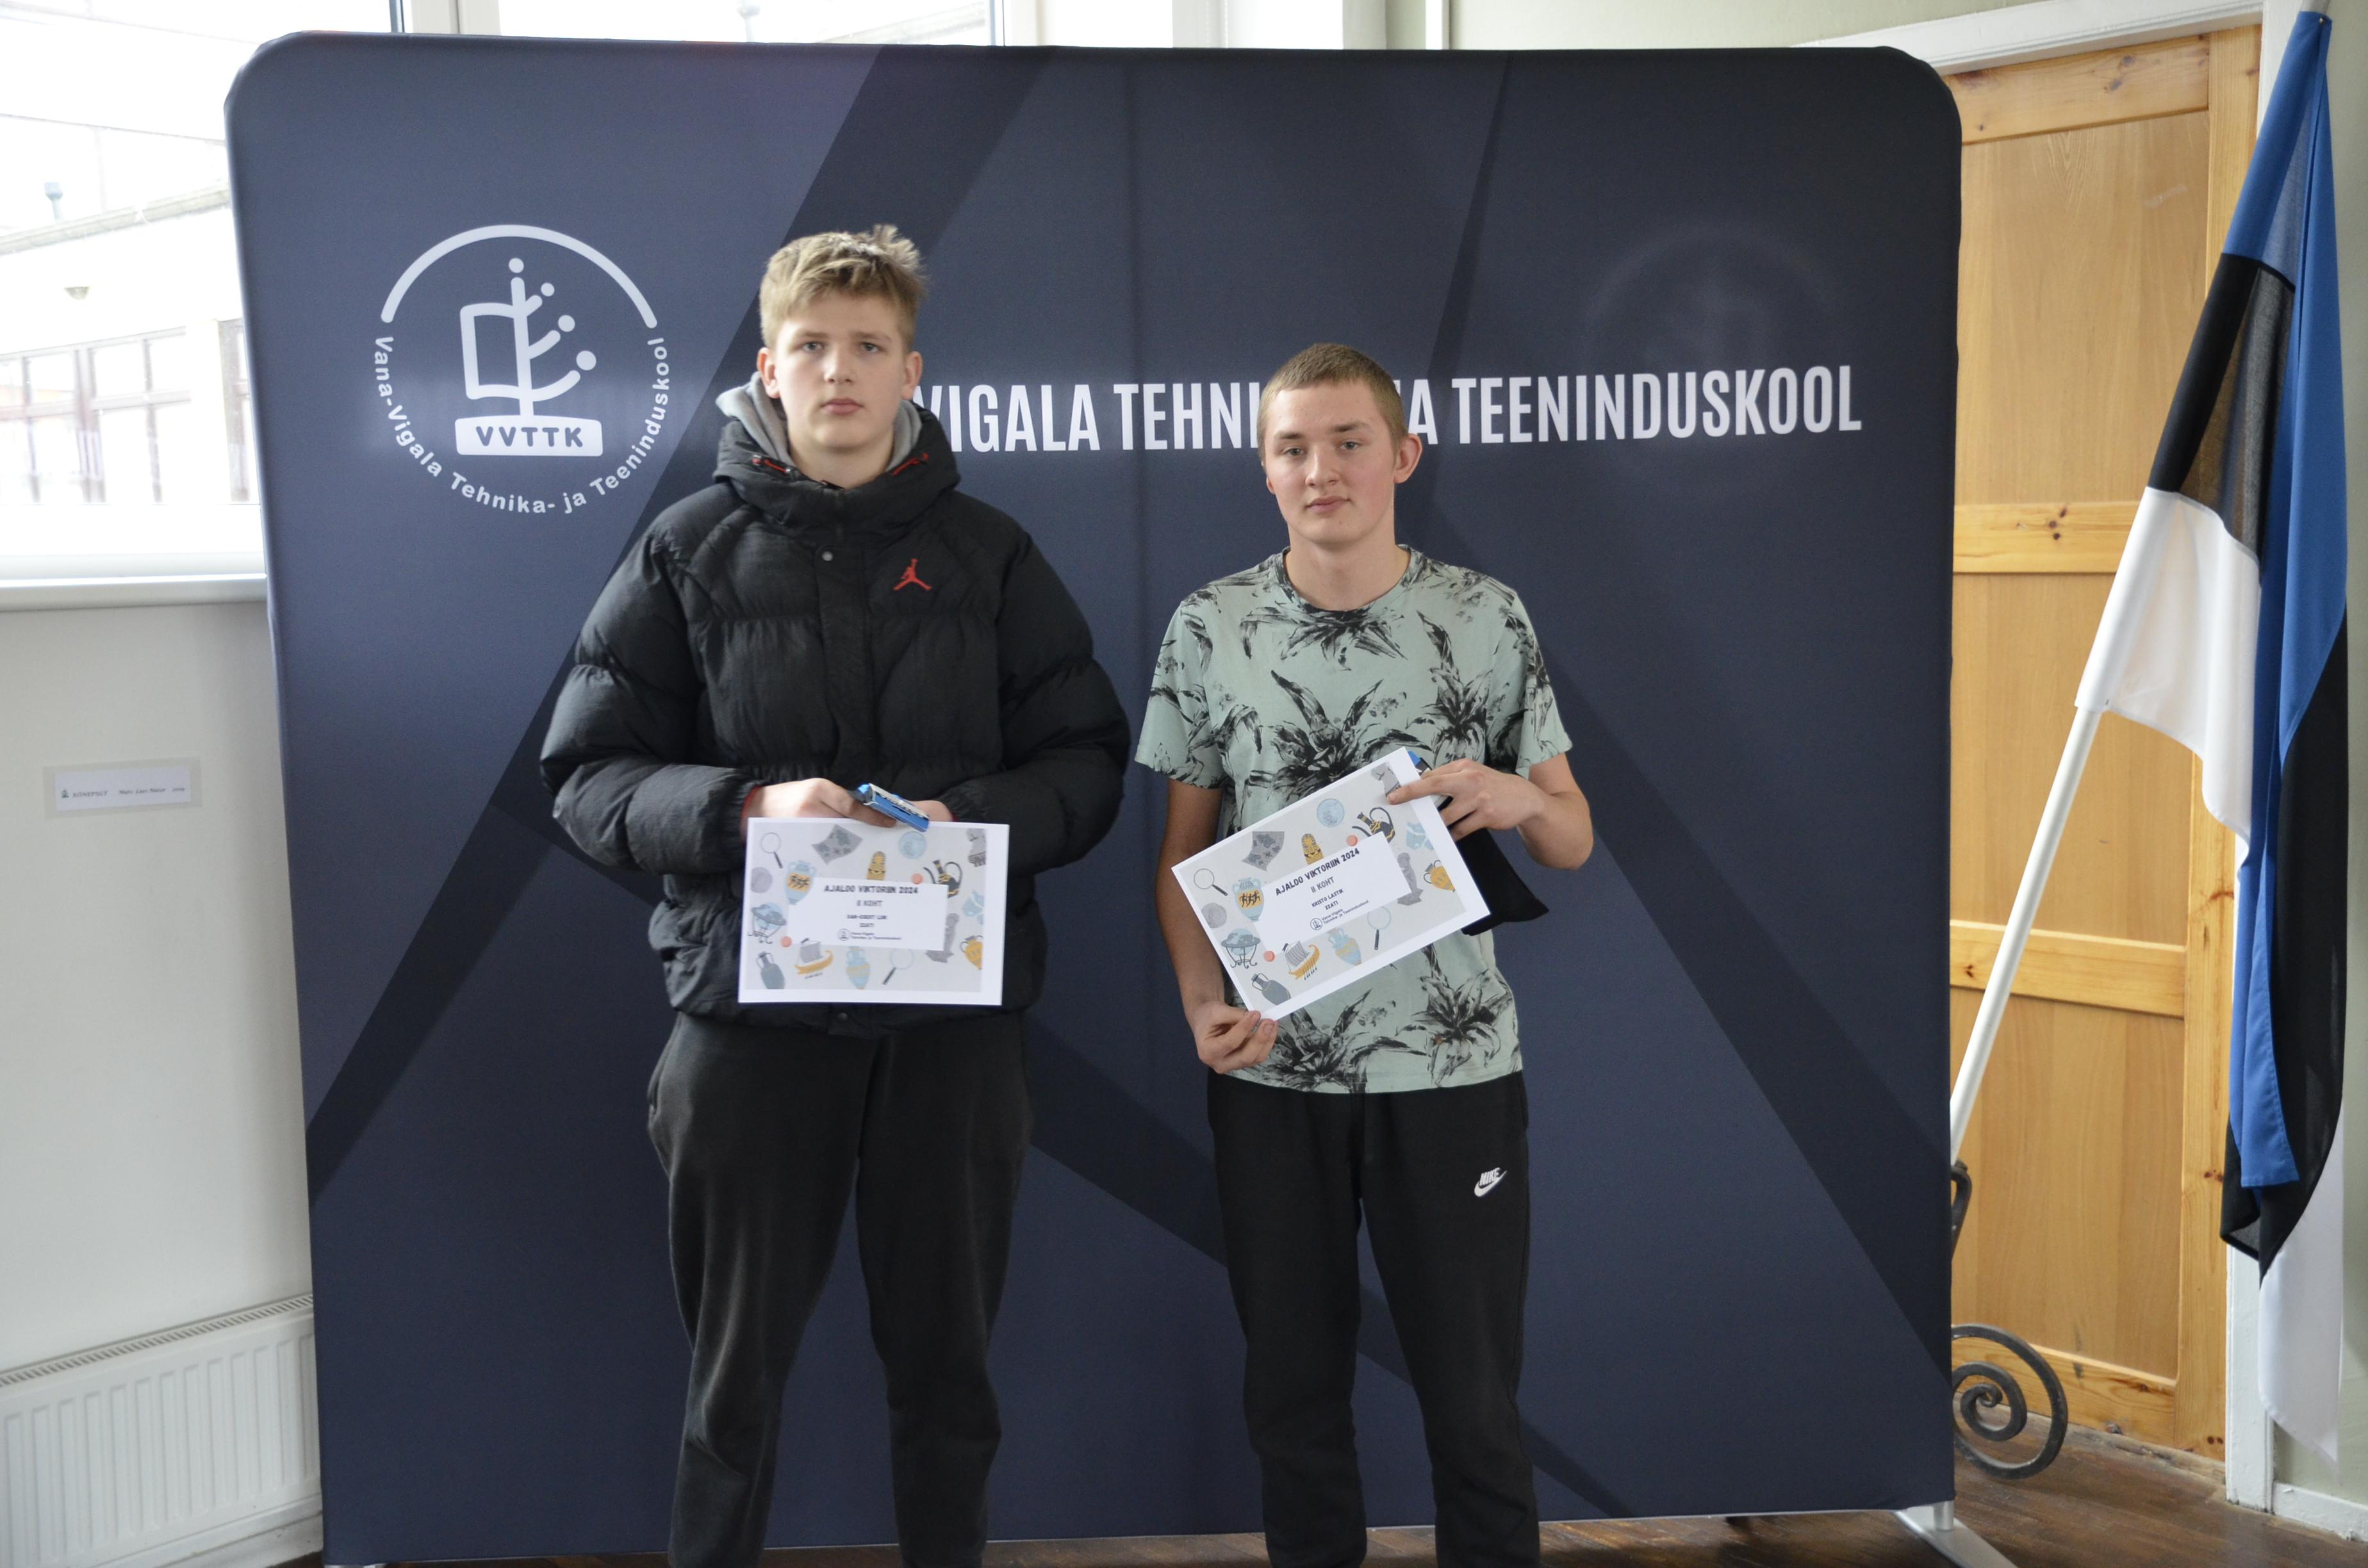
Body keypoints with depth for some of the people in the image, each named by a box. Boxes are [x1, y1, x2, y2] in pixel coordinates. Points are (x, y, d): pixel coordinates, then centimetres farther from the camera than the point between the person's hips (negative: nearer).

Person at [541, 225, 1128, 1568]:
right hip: (748, 1006, -1)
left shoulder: (986, 551, 6)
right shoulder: (691, 551, 3)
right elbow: (590, 778, -1)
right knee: (738, 1373, 12)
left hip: (953, 1009, 1)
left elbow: (1088, 761, 4)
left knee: (946, 1366, 14)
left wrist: (970, 821, -15)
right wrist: (746, 806, -19)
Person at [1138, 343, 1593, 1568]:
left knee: (1474, 1395, 6)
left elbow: (1572, 842, 5)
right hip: (1271, 1067, 1)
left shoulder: (1487, 617, 0)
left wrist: (1518, 795, -17)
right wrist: (1202, 1002, -10)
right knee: (1292, 1388, 13)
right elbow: (1183, 848, 6)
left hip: (1453, 1064, -1)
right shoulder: (1212, 626, 2)